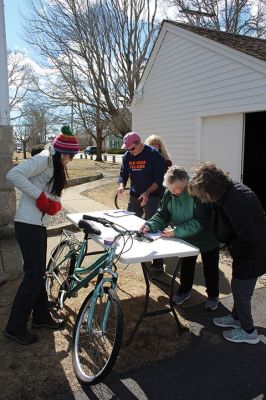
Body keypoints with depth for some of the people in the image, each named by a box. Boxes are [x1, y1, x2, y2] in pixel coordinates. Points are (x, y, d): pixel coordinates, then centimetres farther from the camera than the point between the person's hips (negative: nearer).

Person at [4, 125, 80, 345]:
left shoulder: (57, 165, 16)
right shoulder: (44, 159, -14)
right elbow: (13, 174, -26)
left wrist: (55, 204, -3)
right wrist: (40, 196, -23)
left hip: (39, 225, 9)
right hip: (28, 225, -9)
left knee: (38, 272, 17)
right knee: (34, 275, -4)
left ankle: (41, 316, 32)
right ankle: (15, 327, 11)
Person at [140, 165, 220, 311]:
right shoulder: (169, 194, -17)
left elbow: (200, 222, -37)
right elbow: (163, 214, -9)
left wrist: (176, 232, -42)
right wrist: (150, 225, -28)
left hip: (207, 238, -5)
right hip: (187, 237, 5)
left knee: (210, 267, 15)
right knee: (186, 264, 22)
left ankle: (213, 296, 37)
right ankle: (184, 290, 44)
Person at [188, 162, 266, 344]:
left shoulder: (234, 202, -34)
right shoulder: (232, 188, -3)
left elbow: (249, 236, -30)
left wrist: (233, 248, -13)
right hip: (250, 252, 9)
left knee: (241, 290, 9)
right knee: (239, 287, 24)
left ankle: (248, 332, 31)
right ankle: (237, 317, 46)